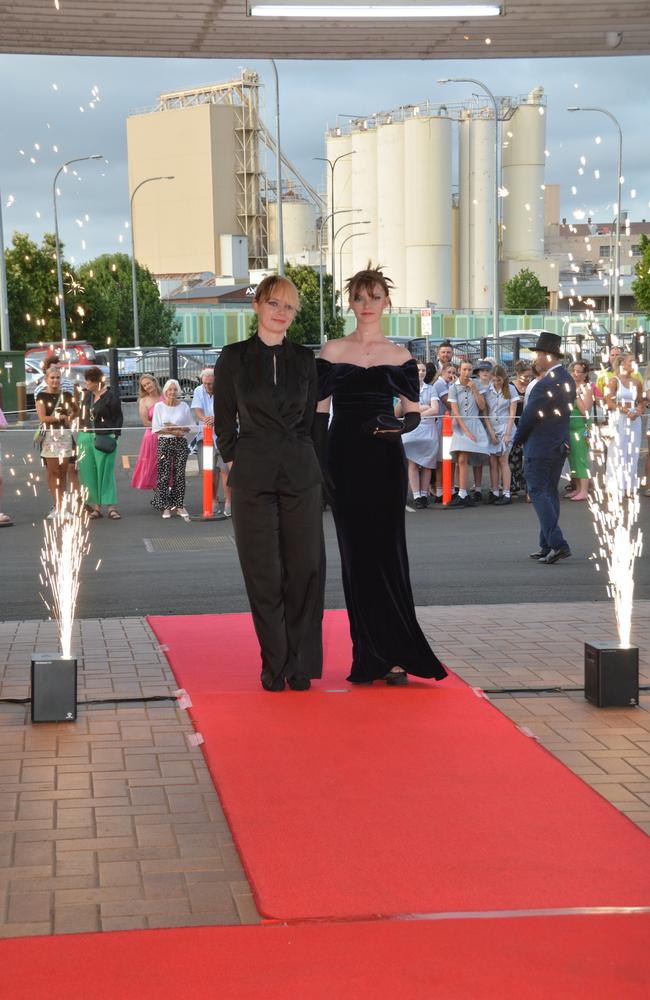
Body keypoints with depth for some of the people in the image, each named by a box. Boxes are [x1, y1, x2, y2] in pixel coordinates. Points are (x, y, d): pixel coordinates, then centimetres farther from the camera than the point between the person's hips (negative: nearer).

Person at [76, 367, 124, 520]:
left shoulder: (111, 396, -6)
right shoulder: (86, 394, 11)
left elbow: (118, 417, -5)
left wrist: (115, 435, -13)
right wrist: (80, 431, 14)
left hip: (104, 438, -6)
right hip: (85, 437, 6)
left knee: (105, 471, -6)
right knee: (88, 472, 4)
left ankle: (111, 506, -2)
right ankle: (95, 506, 9)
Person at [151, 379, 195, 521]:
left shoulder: (184, 406, 8)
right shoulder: (159, 406, 4)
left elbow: (190, 426, 8)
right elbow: (156, 428, -1)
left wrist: (175, 428, -8)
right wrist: (174, 431, -12)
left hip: (181, 442, 1)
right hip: (164, 442, -1)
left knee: (179, 475, 1)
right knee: (164, 475, -6)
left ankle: (179, 505, 7)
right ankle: (165, 506, 0)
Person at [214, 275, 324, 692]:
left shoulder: (305, 359, 7)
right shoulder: (234, 357, 3)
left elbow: (310, 418, 14)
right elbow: (224, 420, 7)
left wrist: (300, 459, 9)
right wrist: (235, 465, 3)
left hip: (301, 475, 1)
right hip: (252, 477, -1)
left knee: (305, 569, 0)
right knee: (264, 574, 1)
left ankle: (302, 665, 9)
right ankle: (275, 667, 10)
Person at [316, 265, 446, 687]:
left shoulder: (400, 357, 7)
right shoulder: (333, 352, 4)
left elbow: (414, 413, 8)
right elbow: (319, 411, 3)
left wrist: (400, 427, -15)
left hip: (385, 460, 0)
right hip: (345, 459, 0)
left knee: (387, 553, -4)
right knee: (356, 553, 3)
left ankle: (393, 654, -1)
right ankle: (370, 656, 9)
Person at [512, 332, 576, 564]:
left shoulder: (544, 385, -20)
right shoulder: (568, 380, 8)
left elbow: (528, 417, -15)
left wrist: (518, 439, 1)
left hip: (540, 447, -9)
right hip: (560, 445, 9)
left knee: (538, 493, -5)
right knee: (550, 493, 13)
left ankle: (558, 544, -15)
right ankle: (547, 545, 16)